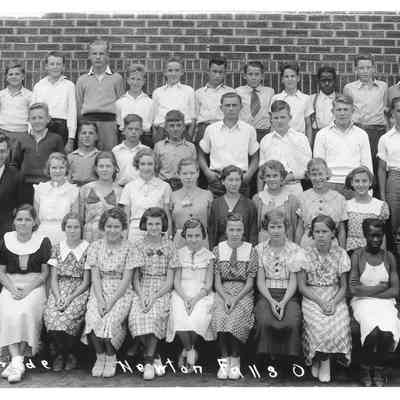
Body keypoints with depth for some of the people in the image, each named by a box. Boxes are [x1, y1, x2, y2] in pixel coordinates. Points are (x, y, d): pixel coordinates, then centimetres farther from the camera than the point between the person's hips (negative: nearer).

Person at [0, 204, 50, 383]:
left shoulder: (43, 242, 3)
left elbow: (44, 273, 3)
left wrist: (28, 289, -12)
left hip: (34, 286, -2)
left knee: (25, 313, -30)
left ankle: (15, 363, -22)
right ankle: (17, 362, -29)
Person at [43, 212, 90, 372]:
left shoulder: (88, 249, 2)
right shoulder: (57, 248, 11)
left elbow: (86, 281, -2)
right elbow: (53, 278, 7)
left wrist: (70, 298, -14)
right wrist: (58, 297, -11)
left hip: (79, 290, -2)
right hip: (59, 289, 3)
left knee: (69, 315, -31)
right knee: (50, 314, -28)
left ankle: (70, 353, -5)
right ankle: (59, 353, -5)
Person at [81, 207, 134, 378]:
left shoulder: (128, 248, -1)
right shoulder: (95, 246, 5)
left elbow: (126, 279, -6)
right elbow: (95, 276, -1)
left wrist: (112, 302, -17)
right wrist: (100, 300, -15)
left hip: (122, 292, -2)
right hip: (99, 291, 2)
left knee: (111, 319, -28)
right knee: (93, 318, -26)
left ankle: (111, 358, -4)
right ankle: (100, 356, -5)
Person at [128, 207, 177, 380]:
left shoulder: (169, 246, 5)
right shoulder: (138, 246, 8)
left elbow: (169, 281, 0)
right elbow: (135, 277, 5)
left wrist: (154, 297, -15)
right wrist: (141, 297, -13)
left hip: (162, 291, -1)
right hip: (142, 290, 1)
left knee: (155, 315, -33)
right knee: (136, 316, -29)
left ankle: (148, 361, -25)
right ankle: (155, 358, -12)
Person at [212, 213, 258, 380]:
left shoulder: (250, 250, 4)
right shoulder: (218, 250, 8)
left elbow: (250, 281, 0)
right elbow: (217, 280, 4)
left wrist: (235, 299, -14)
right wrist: (225, 298, -14)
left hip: (244, 293, -1)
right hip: (222, 292, 1)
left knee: (235, 318, -30)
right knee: (220, 317, -29)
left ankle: (235, 361, -14)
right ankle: (224, 360, -16)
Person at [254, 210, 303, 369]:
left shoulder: (295, 250, 5)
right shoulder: (259, 249, 8)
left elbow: (293, 281, 0)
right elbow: (260, 281, 3)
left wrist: (283, 303, -15)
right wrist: (271, 301, -13)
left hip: (289, 296, 0)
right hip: (266, 295, 0)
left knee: (292, 323, -30)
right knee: (265, 321, -31)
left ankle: (287, 364, -7)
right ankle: (267, 361, -10)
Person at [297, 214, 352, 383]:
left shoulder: (341, 254, 1)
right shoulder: (305, 254, -2)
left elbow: (343, 287, 4)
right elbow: (302, 286, -2)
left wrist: (334, 303, -15)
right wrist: (321, 302, -15)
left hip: (335, 297, 1)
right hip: (311, 298, -1)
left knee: (339, 323, -26)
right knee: (317, 324, -28)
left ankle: (323, 360, -4)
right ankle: (323, 361, -2)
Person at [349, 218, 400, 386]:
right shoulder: (357, 256, 1)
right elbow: (354, 289, -9)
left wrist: (367, 290, -7)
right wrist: (381, 287, -4)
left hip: (385, 302, 2)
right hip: (362, 303, -2)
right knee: (373, 331, -31)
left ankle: (379, 369, 0)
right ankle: (365, 369, -3)